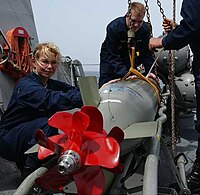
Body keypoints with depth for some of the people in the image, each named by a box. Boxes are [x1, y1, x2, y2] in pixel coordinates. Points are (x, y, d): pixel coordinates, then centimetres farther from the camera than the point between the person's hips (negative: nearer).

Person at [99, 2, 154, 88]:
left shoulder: (145, 28, -20)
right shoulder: (113, 27, -32)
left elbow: (147, 53, -13)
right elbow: (113, 57, -33)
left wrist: (150, 72, -27)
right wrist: (126, 75, -43)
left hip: (130, 57, 3)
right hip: (110, 56, -3)